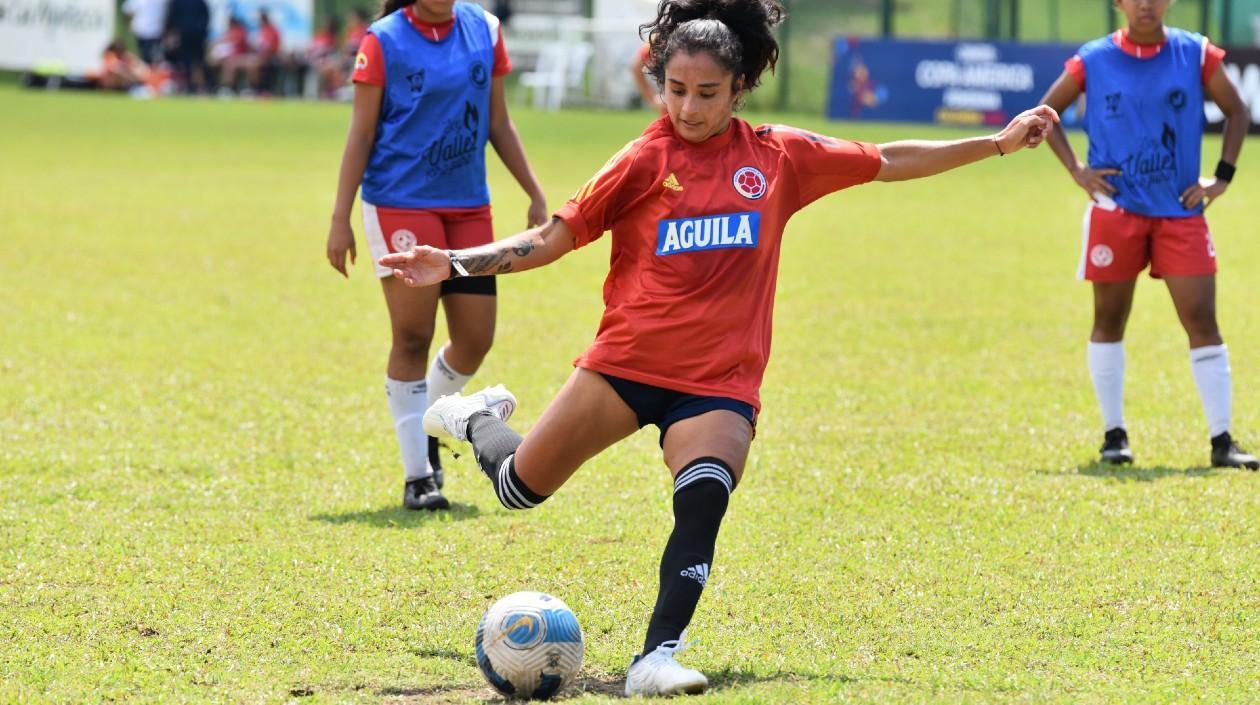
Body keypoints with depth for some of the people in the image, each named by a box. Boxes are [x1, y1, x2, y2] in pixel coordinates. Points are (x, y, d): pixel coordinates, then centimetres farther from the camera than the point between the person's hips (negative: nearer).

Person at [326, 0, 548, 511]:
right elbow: (361, 133, -5)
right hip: (400, 205, -5)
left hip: (468, 205, 5)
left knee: (475, 339, 3)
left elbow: (498, 124, 14)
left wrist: (535, 196, 11)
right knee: (413, 337, -6)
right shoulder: (384, 42, -5)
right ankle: (417, 475, 1)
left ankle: (427, 428, 30)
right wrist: (340, 218, -9)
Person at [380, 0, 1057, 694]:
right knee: (520, 489, 9)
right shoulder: (646, 160, -1)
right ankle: (479, 420, 42)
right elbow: (554, 237, 0)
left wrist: (999, 143, 15)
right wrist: (454, 265, -11)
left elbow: (888, 162, 16)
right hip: (625, 362, 0)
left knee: (703, 501, -27)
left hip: (718, 382, 0)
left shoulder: (779, 157, 5)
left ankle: (657, 656, -28)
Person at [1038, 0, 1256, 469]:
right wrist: (1076, 171, -1)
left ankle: (1221, 441, -3)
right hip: (1115, 209, 0)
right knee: (1109, 320, 5)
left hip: (1180, 211, 0)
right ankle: (1114, 434, 16)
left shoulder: (1196, 55, 0)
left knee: (1202, 322, -5)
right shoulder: (1094, 61, -1)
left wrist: (1222, 177, 1)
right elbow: (1046, 113, 11)